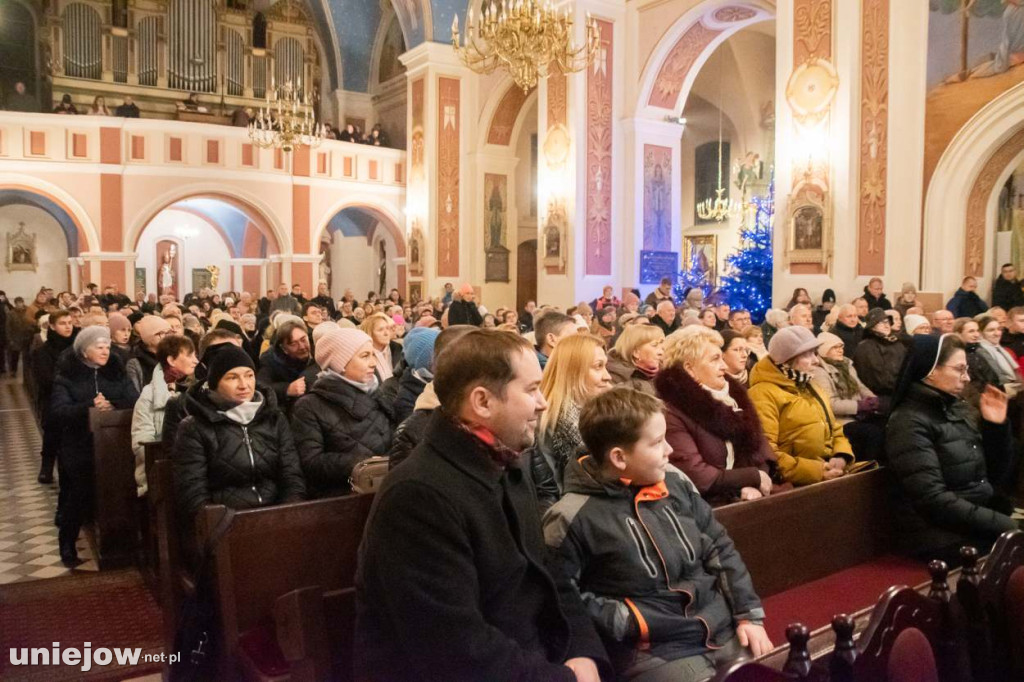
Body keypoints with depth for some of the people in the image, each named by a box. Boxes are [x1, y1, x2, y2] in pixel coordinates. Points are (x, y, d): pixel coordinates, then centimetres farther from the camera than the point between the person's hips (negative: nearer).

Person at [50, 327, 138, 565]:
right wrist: (89, 407, -28)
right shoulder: (67, 376, 2)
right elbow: (58, 412, -12)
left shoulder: (117, 372, 9)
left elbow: (136, 401, -3)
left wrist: (112, 406, -22)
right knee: (80, 497, -2)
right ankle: (67, 545, 22)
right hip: (80, 448, -2)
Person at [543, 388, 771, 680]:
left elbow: (720, 547, 13)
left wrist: (749, 615, 6)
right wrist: (628, 622, -14)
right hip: (655, 651, -5)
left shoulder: (674, 481, 5)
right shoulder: (573, 518, -14)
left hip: (725, 629, 6)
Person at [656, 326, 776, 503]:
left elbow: (759, 447, 10)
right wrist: (754, 477, -8)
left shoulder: (732, 395, 11)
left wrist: (754, 485, -9)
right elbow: (697, 478, -17)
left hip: (744, 496, 8)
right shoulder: (671, 413, -14)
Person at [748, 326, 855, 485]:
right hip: (798, 483, -9)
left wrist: (841, 457, 3)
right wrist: (814, 471, -18)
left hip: (831, 473, 9)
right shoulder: (764, 394, -7)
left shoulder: (809, 388, 22)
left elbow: (834, 429, 24)